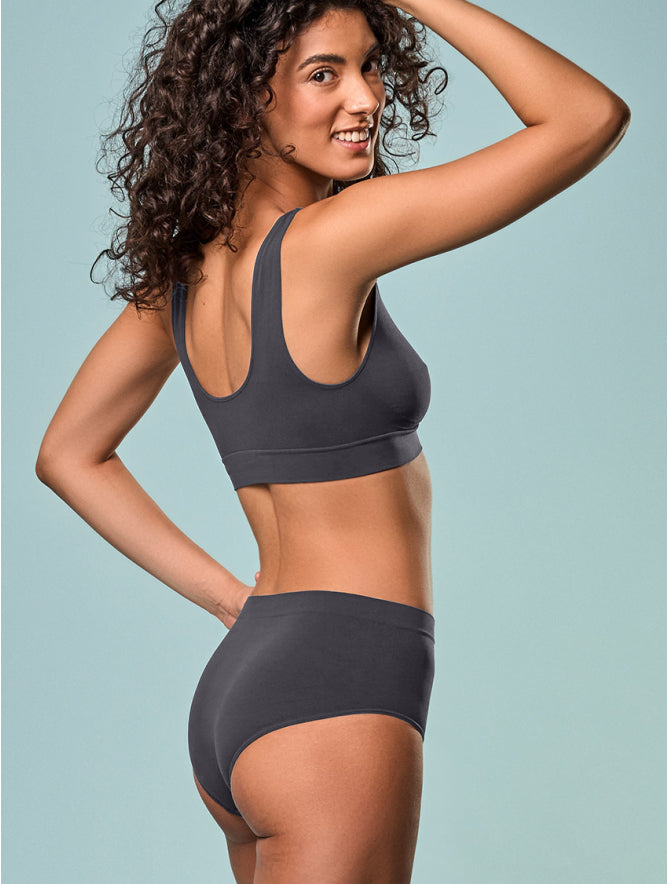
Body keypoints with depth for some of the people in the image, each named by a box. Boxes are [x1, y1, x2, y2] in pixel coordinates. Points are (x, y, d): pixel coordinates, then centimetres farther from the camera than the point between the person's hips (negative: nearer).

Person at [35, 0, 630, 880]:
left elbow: (67, 455, 16)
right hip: (332, 702, -9)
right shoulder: (327, 238, -17)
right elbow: (593, 118, -18)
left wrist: (228, 596, 13)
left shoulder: (185, 266, 6)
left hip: (239, 685, 9)